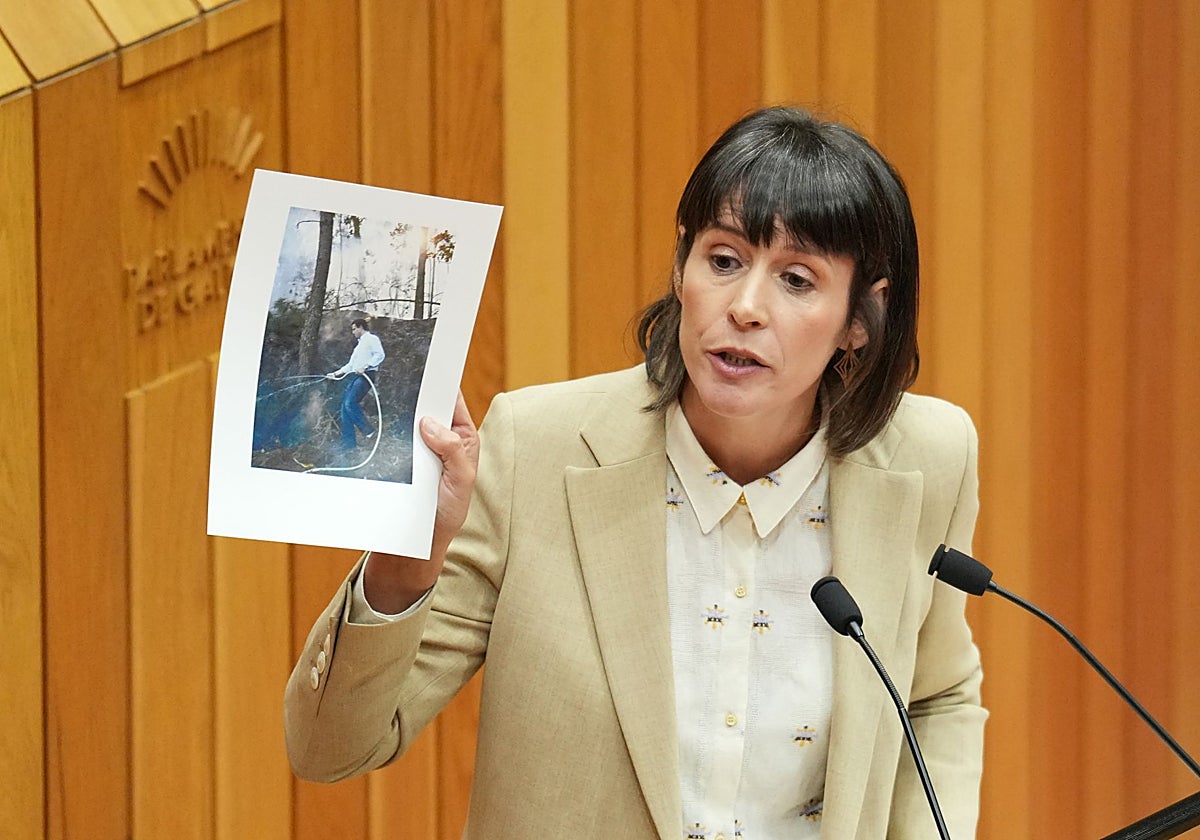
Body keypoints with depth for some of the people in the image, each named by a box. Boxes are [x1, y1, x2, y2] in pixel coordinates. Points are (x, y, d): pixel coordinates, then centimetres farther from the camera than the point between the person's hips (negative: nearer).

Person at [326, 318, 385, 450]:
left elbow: (380, 355, -14)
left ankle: (368, 430, -13)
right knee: (345, 406, 0)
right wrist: (336, 374, 27)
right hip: (355, 377, 9)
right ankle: (348, 442, 1)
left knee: (350, 403, -24)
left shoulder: (371, 339, 1)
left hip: (366, 375, -9)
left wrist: (365, 366, -22)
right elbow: (351, 365, 33)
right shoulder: (359, 344, 30)